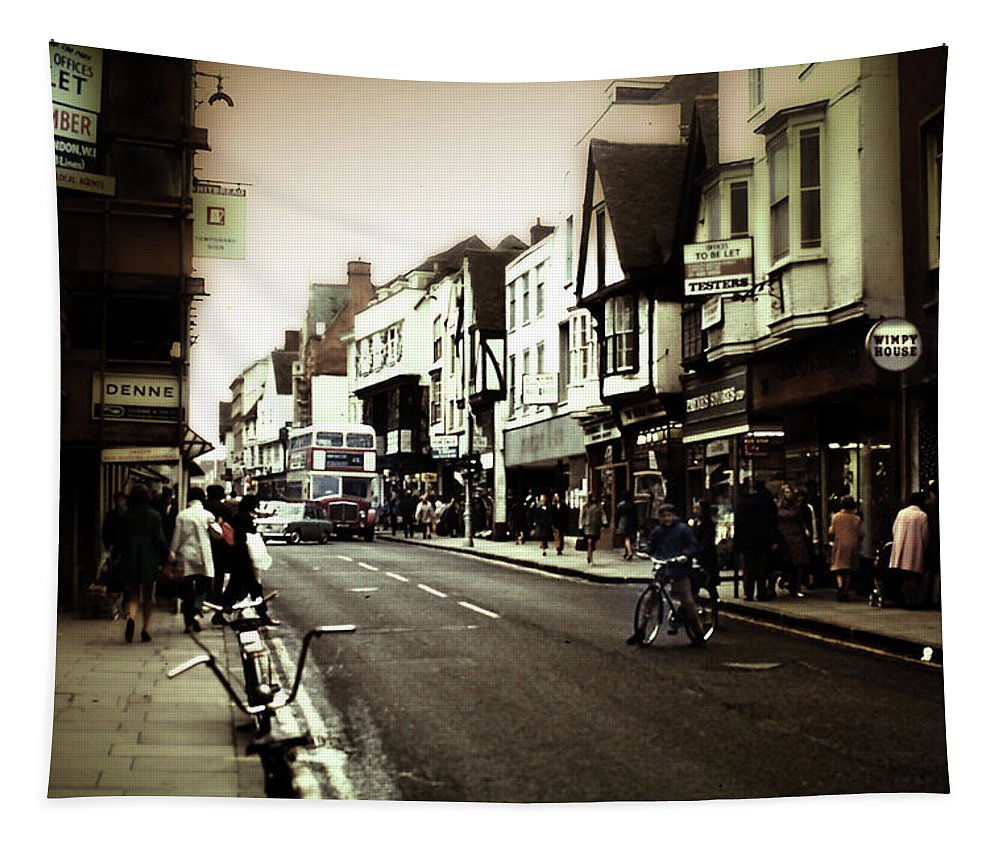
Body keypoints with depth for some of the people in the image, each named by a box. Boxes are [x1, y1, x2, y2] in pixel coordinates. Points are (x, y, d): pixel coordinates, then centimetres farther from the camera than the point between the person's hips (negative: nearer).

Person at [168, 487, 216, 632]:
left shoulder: (181, 515, -1)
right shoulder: (207, 515, -5)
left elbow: (177, 535, 1)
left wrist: (172, 552, 7)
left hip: (185, 556, 2)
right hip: (202, 556, -2)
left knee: (187, 589, 7)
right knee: (202, 587, 5)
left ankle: (188, 622, 8)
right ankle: (196, 612, -20)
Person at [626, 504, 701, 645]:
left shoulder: (683, 529, -1)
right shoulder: (658, 531, 11)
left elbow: (693, 546, -3)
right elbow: (651, 546, 18)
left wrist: (686, 555, -20)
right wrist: (645, 553, -2)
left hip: (680, 570, -4)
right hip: (661, 569, 4)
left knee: (688, 601, -5)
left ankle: (698, 631, 8)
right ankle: (640, 630, 6)